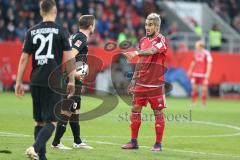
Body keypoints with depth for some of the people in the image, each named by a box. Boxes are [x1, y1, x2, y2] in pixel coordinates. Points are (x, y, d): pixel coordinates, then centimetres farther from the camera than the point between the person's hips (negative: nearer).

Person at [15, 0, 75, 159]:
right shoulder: (61, 31, -2)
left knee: (40, 121, 14)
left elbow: (24, 58, 7)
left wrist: (19, 82, 11)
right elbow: (68, 58, -5)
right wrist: (71, 81, 2)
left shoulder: (32, 31, 8)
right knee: (52, 121, -4)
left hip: (36, 81, 4)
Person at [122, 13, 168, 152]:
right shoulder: (143, 41, 13)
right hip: (141, 83, 6)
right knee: (135, 110, 4)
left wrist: (136, 53, -42)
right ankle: (134, 141, 12)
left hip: (156, 84, -6)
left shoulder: (162, 40, -7)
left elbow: (152, 51, -28)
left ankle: (158, 144, 5)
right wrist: (134, 79, 16)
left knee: (158, 112, -1)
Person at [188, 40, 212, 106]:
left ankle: (204, 104, 5)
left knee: (204, 88, -1)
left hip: (203, 74, -6)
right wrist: (190, 70, 21)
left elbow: (209, 64, -13)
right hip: (195, 73, 6)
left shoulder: (206, 54, -11)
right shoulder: (196, 53, 9)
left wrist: (207, 73, -19)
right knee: (194, 87, 5)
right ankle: (193, 103, 12)